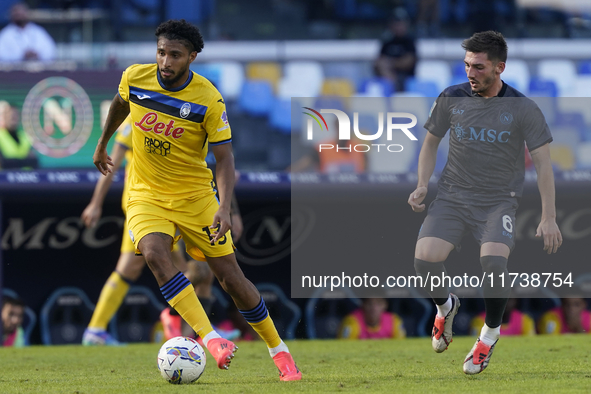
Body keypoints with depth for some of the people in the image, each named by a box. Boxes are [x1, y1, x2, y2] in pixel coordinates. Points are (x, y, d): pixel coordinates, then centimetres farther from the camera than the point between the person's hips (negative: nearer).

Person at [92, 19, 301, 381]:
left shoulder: (209, 100, -17)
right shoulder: (134, 78, -8)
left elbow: (224, 158, -16)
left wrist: (225, 208, -30)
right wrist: (102, 145, 30)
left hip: (195, 195, -1)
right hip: (146, 195, 2)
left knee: (231, 278, -3)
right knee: (155, 252, -30)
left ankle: (279, 350, 17)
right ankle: (210, 338, -35)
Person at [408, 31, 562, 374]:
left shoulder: (523, 109, -6)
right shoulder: (451, 99, 1)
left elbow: (543, 162, -3)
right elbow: (431, 142, 15)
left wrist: (549, 218, -9)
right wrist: (423, 186, 0)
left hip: (500, 201, -2)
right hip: (453, 196, 2)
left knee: (493, 258, -30)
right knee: (425, 257, -21)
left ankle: (491, 330, -2)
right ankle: (445, 305, 15)